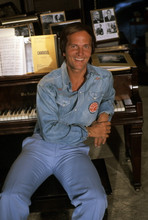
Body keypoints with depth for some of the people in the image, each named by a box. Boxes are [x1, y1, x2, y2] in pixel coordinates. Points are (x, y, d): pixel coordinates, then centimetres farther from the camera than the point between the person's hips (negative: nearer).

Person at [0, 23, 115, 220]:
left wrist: (105, 115, 5)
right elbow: (49, 131, -15)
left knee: (96, 201, -27)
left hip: (74, 151, 2)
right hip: (41, 146, -1)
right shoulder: (48, 84, -9)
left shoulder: (104, 79, 3)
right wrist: (88, 131, -11)